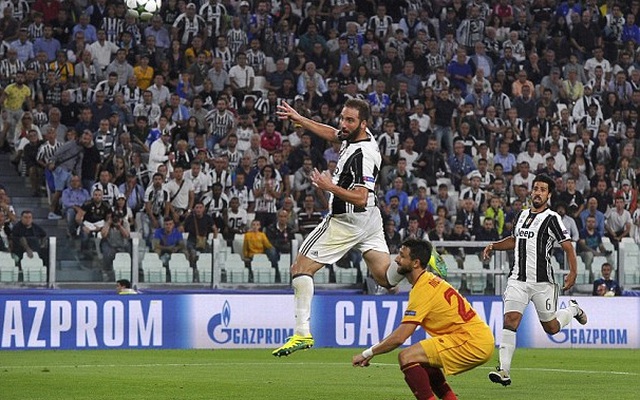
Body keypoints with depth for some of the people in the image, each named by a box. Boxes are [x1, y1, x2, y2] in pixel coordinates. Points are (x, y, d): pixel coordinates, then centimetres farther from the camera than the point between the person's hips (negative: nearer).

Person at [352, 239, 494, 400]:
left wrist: (367, 354, -6)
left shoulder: (423, 289, -14)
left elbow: (399, 337, -16)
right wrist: (377, 348, 18)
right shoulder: (430, 281, 16)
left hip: (472, 343, -10)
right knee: (421, 361, 24)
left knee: (407, 357, -15)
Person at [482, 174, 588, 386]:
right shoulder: (522, 215, 13)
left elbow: (568, 246, -10)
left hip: (542, 282, -4)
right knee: (510, 320, -14)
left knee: (551, 328, 8)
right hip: (518, 279, 4)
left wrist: (573, 272, -23)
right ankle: (504, 370, -17)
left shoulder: (551, 218, -6)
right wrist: (494, 245, 15)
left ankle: (573, 309, 41)